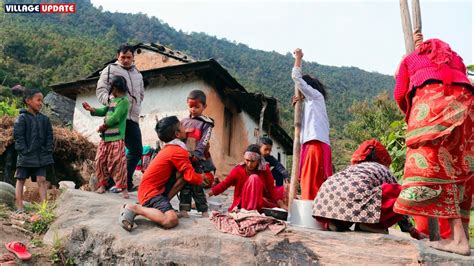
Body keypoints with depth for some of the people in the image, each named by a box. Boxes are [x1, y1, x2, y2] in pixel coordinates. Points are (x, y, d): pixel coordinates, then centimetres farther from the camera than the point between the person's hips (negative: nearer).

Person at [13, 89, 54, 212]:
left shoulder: (44, 119, 8)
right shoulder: (22, 118, -5)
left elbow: (49, 136, 10)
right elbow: (18, 136, -9)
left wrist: (48, 151, 0)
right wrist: (25, 151, -15)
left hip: (41, 156, 3)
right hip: (25, 156, -3)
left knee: (42, 180, 0)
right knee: (21, 180, 5)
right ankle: (20, 208, 9)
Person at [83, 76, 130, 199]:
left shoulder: (124, 101, -12)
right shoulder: (113, 100, 18)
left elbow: (114, 118, -17)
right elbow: (103, 111, 20)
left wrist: (102, 126, -7)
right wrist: (90, 109, 7)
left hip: (116, 139, -9)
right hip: (105, 138, 9)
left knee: (118, 163, -8)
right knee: (100, 161, 11)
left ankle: (123, 189, -1)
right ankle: (102, 185, 21)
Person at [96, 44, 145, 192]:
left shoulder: (137, 74, 25)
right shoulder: (110, 70, 8)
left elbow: (141, 93, 32)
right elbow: (101, 89, 0)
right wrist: (109, 100, -18)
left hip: (132, 118, 6)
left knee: (137, 150, 4)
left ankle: (126, 182, 13)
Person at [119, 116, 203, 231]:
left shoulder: (170, 148, 15)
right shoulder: (179, 151, -14)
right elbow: (192, 177, -14)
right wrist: (202, 177, 7)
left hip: (157, 187, 9)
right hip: (150, 191, -9)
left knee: (184, 173, -1)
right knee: (171, 220, -30)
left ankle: (163, 203, 0)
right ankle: (134, 208, -13)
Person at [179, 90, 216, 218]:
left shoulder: (206, 123, -1)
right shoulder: (184, 121, 13)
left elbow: (204, 142, -12)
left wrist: (196, 154, -22)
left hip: (198, 159, -4)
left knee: (197, 186, -4)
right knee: (185, 184, 3)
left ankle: (203, 210, 6)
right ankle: (184, 209, 6)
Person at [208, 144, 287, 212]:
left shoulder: (265, 169, -6)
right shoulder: (238, 170, -6)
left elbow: (272, 189, -5)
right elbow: (224, 184, -4)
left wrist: (281, 205, -16)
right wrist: (208, 194, -13)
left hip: (260, 203, 1)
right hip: (242, 204, -1)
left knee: (254, 178, -24)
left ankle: (252, 210, -30)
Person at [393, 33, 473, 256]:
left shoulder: (410, 58, 27)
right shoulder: (455, 59, 37)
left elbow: (400, 94, 17)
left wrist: (411, 116, 33)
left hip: (431, 98, -4)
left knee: (432, 164, -11)